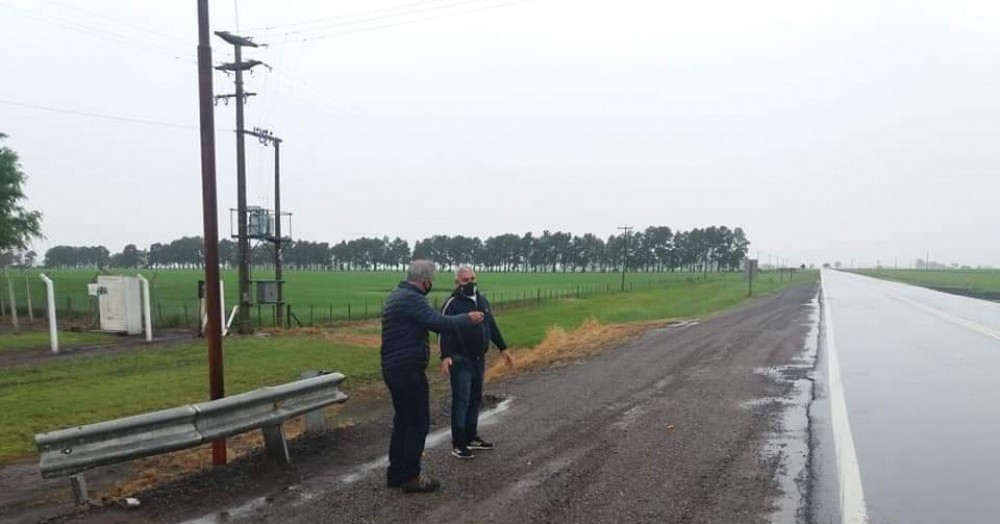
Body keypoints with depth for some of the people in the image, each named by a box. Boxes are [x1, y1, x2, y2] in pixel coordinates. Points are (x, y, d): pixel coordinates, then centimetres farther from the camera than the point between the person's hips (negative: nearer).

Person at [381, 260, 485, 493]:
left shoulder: (396, 296, 14)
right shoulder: (412, 299, -19)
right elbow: (440, 323, -27)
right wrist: (468, 318, -14)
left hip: (394, 368, 10)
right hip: (408, 370, -10)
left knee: (403, 420, 17)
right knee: (419, 422, -1)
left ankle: (396, 473, 24)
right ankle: (410, 477, 6)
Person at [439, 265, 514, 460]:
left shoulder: (482, 301, 11)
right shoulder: (452, 303, -12)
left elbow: (492, 326, 19)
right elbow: (445, 331, -18)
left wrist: (503, 348, 18)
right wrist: (445, 356, -30)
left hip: (479, 359, 7)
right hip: (460, 360, -7)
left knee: (475, 400, 14)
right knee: (461, 401, -5)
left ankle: (471, 438, 26)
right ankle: (458, 444, 1)